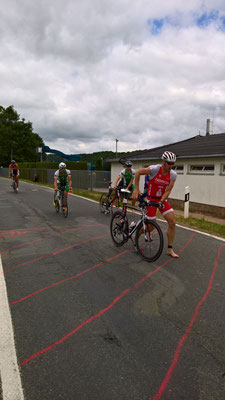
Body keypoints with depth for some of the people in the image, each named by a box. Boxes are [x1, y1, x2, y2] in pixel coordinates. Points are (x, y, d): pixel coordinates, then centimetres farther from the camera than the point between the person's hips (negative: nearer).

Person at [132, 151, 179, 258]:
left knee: (172, 222, -5)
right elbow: (138, 173, -12)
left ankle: (170, 249, 8)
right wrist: (136, 189, -13)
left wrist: (161, 202, -23)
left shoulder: (173, 174, -10)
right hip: (151, 198, -4)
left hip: (162, 199, 5)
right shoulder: (155, 169, -22)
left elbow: (168, 191, -10)